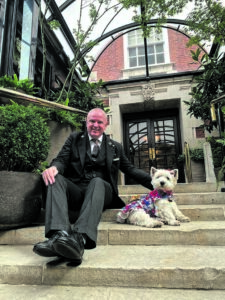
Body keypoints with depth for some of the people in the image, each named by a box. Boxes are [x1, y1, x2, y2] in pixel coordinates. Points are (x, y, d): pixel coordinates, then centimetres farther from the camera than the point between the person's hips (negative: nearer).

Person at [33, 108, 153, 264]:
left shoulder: (116, 147, 20)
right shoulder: (74, 138, 18)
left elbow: (130, 169, 19)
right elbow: (62, 160, 6)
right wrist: (54, 167, -20)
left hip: (102, 190, 0)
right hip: (76, 191, 1)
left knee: (97, 181, -34)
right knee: (56, 178, -28)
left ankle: (80, 238, -54)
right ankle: (59, 234, -49)